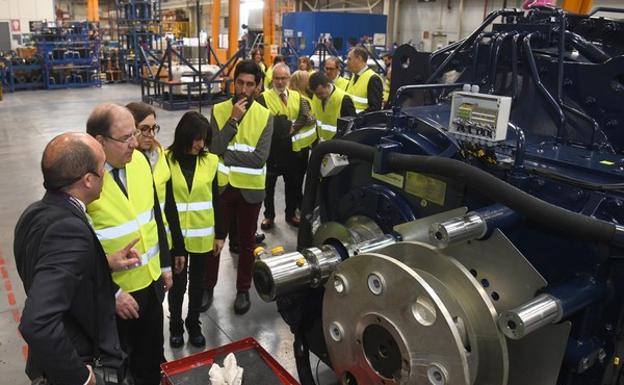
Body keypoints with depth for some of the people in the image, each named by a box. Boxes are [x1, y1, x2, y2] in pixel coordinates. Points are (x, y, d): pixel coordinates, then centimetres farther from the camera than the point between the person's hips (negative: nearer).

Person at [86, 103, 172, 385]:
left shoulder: (139, 160, -4)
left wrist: (165, 264, 10)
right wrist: (112, 293, -16)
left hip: (151, 281, 5)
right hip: (112, 291, -5)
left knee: (152, 354, 24)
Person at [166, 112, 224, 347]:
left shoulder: (210, 160, -3)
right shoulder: (166, 160, -10)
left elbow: (215, 199, 3)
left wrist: (219, 234, 5)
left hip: (202, 235, 2)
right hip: (175, 236, -2)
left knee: (197, 282, 16)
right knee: (177, 283, 9)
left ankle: (194, 324, 36)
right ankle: (175, 325, 32)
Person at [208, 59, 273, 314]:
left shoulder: (265, 116, -7)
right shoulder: (218, 110, -3)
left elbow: (260, 158, -17)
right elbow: (214, 147, -16)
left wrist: (226, 153, -16)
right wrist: (233, 119, -20)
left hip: (250, 188, 0)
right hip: (222, 186, 1)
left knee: (246, 241, 14)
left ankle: (243, 290, 32)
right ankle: (208, 286, 33)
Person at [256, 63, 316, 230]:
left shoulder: (298, 97, 6)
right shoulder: (264, 98, -5)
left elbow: (306, 118, -9)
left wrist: (292, 128, -25)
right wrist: (289, 124, -21)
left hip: (293, 148, 3)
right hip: (271, 148, -3)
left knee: (293, 183, 14)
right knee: (269, 184, 9)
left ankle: (291, 213, 31)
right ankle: (269, 215, 25)